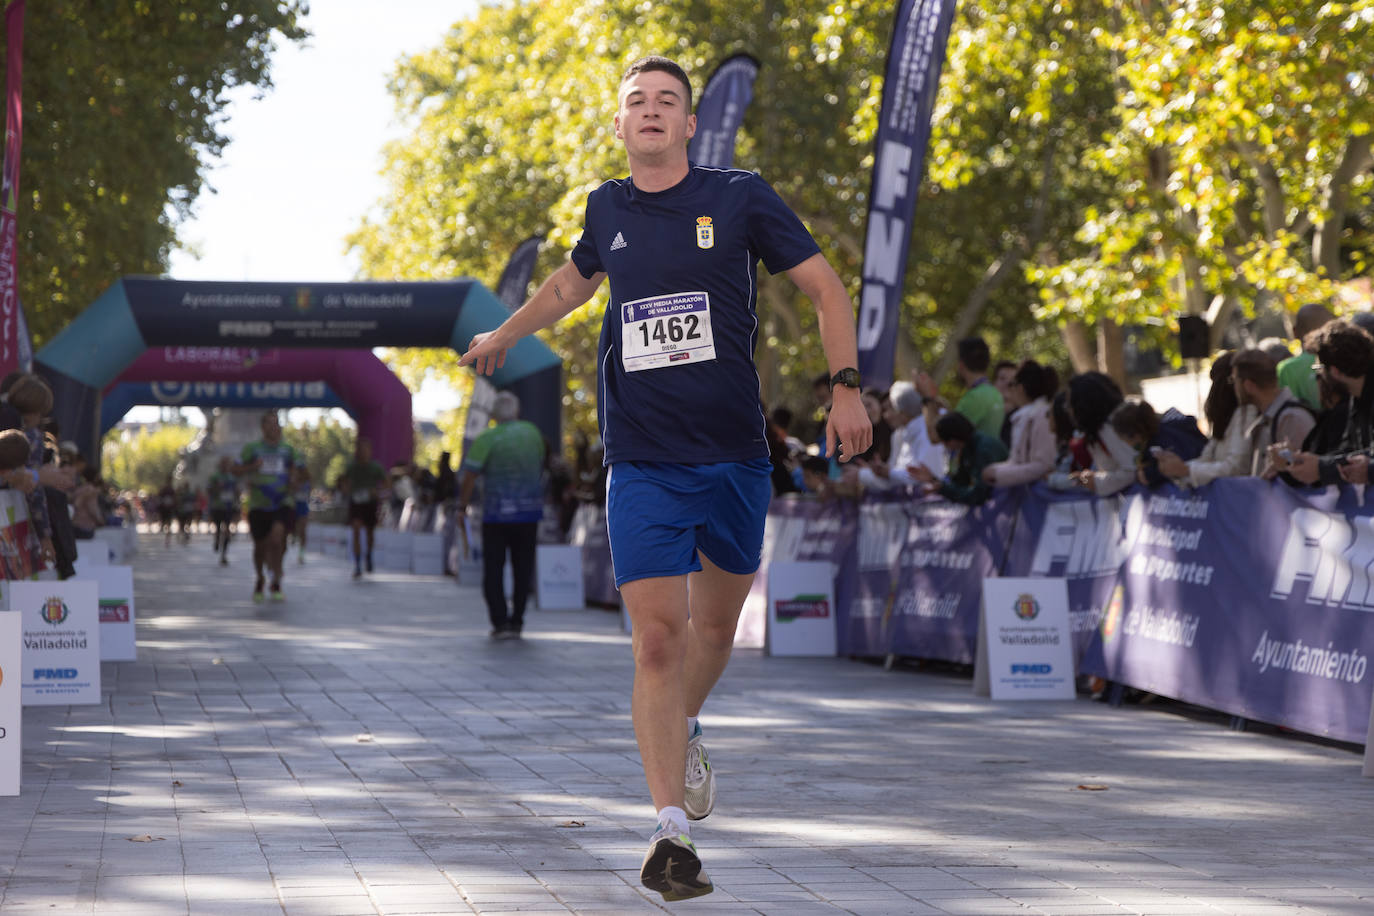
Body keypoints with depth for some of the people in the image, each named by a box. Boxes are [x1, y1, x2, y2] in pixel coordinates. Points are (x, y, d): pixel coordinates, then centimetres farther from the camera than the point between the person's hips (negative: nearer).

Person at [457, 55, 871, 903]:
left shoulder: (740, 198, -1)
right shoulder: (607, 209, 8)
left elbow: (827, 289, 2)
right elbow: (578, 278, 31)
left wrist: (846, 388, -8)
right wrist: (505, 335, 36)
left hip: (734, 457, 0)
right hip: (643, 466, 0)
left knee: (714, 627, 13)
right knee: (658, 638, -11)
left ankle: (685, 730, 45)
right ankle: (673, 831, -11)